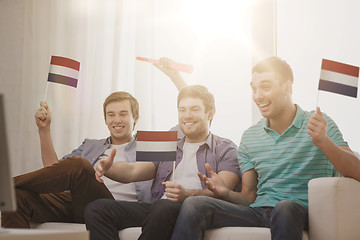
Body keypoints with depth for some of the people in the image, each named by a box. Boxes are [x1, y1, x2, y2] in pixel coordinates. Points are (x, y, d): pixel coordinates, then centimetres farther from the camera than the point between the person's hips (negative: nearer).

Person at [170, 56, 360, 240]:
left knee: (285, 208, -41)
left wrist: (323, 142, -25)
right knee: (193, 205, -20)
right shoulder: (249, 137, 16)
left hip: (301, 213, -4)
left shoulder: (320, 124, 3)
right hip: (257, 212, 4)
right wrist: (225, 193, -6)